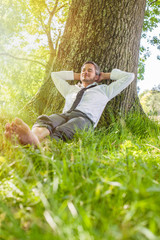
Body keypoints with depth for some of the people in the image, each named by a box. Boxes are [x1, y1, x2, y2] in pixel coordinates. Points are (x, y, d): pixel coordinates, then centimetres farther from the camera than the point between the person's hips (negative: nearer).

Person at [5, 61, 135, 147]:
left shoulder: (104, 90, 31)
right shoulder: (71, 89, 41)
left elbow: (129, 76, 34)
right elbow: (54, 74, 54)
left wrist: (106, 75, 40)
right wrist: (77, 76, 48)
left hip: (85, 118, -3)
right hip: (63, 115, 4)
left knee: (62, 132, -40)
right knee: (44, 120, -35)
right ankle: (34, 137, -69)